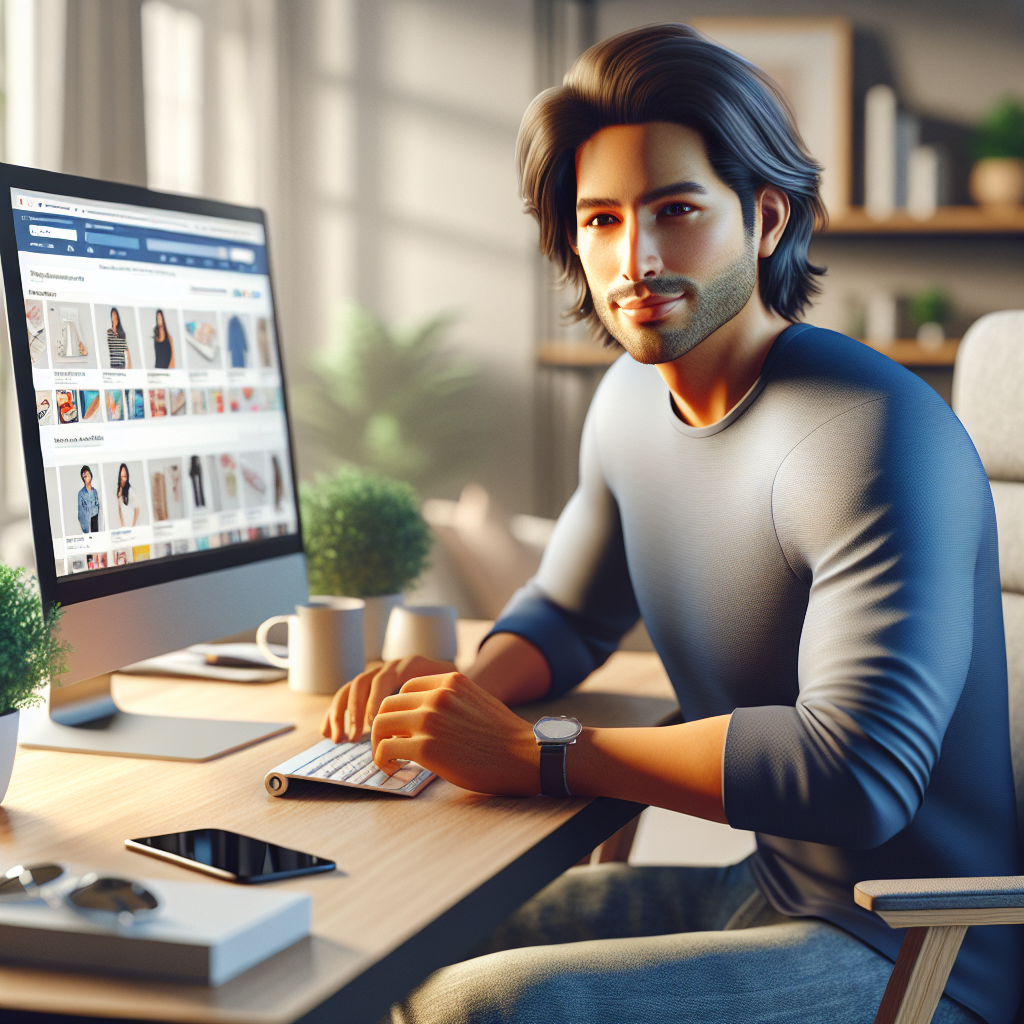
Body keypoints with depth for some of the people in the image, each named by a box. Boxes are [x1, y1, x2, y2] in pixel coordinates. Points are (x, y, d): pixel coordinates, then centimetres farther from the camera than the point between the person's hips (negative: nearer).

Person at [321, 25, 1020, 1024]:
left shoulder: (872, 435, -22)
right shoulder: (633, 397, 6)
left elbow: (856, 772, -30)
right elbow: (567, 611, 21)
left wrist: (534, 755, -26)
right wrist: (467, 687, -2)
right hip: (768, 895, 8)